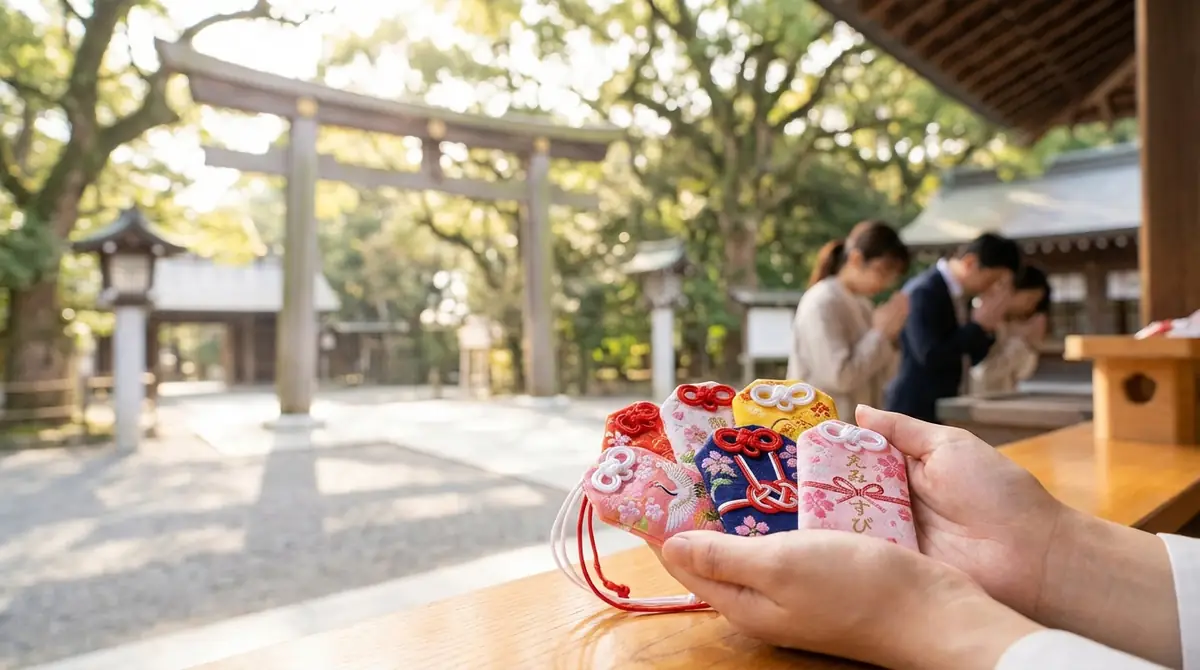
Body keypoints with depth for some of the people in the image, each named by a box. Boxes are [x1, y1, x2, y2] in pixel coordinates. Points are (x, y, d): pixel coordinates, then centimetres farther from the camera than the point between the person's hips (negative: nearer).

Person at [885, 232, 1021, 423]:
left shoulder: (957, 293, 9)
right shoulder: (924, 292, -16)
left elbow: (968, 357, 14)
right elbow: (930, 356, -24)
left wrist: (986, 325, -3)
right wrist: (978, 325, -16)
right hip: (918, 410, -9)